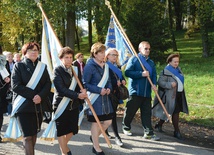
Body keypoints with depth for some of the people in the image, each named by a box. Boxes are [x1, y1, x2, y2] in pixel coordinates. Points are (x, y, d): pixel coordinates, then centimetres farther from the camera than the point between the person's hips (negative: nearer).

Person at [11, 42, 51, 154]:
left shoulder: (43, 67, 11)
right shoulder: (18, 66, 0)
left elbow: (48, 84, 5)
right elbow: (15, 86, -10)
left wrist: (40, 96, -14)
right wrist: (33, 95, -17)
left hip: (39, 106, 4)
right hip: (23, 106, -4)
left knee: (34, 134, 10)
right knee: (27, 136, -7)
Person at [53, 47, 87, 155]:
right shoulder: (57, 71, -10)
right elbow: (62, 89, -18)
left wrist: (83, 91, -13)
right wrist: (77, 95, -23)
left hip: (74, 105, 6)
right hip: (61, 104, -5)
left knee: (72, 129, 13)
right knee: (61, 130, 4)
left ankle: (63, 145, 38)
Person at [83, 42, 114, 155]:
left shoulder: (105, 65, 8)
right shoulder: (89, 66, -14)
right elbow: (85, 84, -15)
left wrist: (109, 88, -3)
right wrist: (99, 90, -21)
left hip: (105, 97, 7)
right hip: (94, 98, -7)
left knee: (108, 121, 10)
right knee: (95, 122, 4)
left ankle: (94, 137, 35)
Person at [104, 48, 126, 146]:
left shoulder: (117, 66, 17)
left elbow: (122, 77, 17)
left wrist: (123, 81, -4)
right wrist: (116, 82, -18)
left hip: (116, 93, 8)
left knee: (112, 112, 13)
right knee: (112, 114, -8)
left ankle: (105, 132, 26)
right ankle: (116, 136, -7)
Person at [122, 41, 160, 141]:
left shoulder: (151, 62, 16)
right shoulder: (134, 59, -3)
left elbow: (154, 74, 13)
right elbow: (127, 72, -13)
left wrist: (154, 84, -8)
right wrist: (141, 74, -19)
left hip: (147, 92, 5)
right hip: (135, 91, -5)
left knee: (147, 113, 3)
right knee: (130, 111, 6)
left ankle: (148, 132, 5)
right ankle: (126, 127, 27)